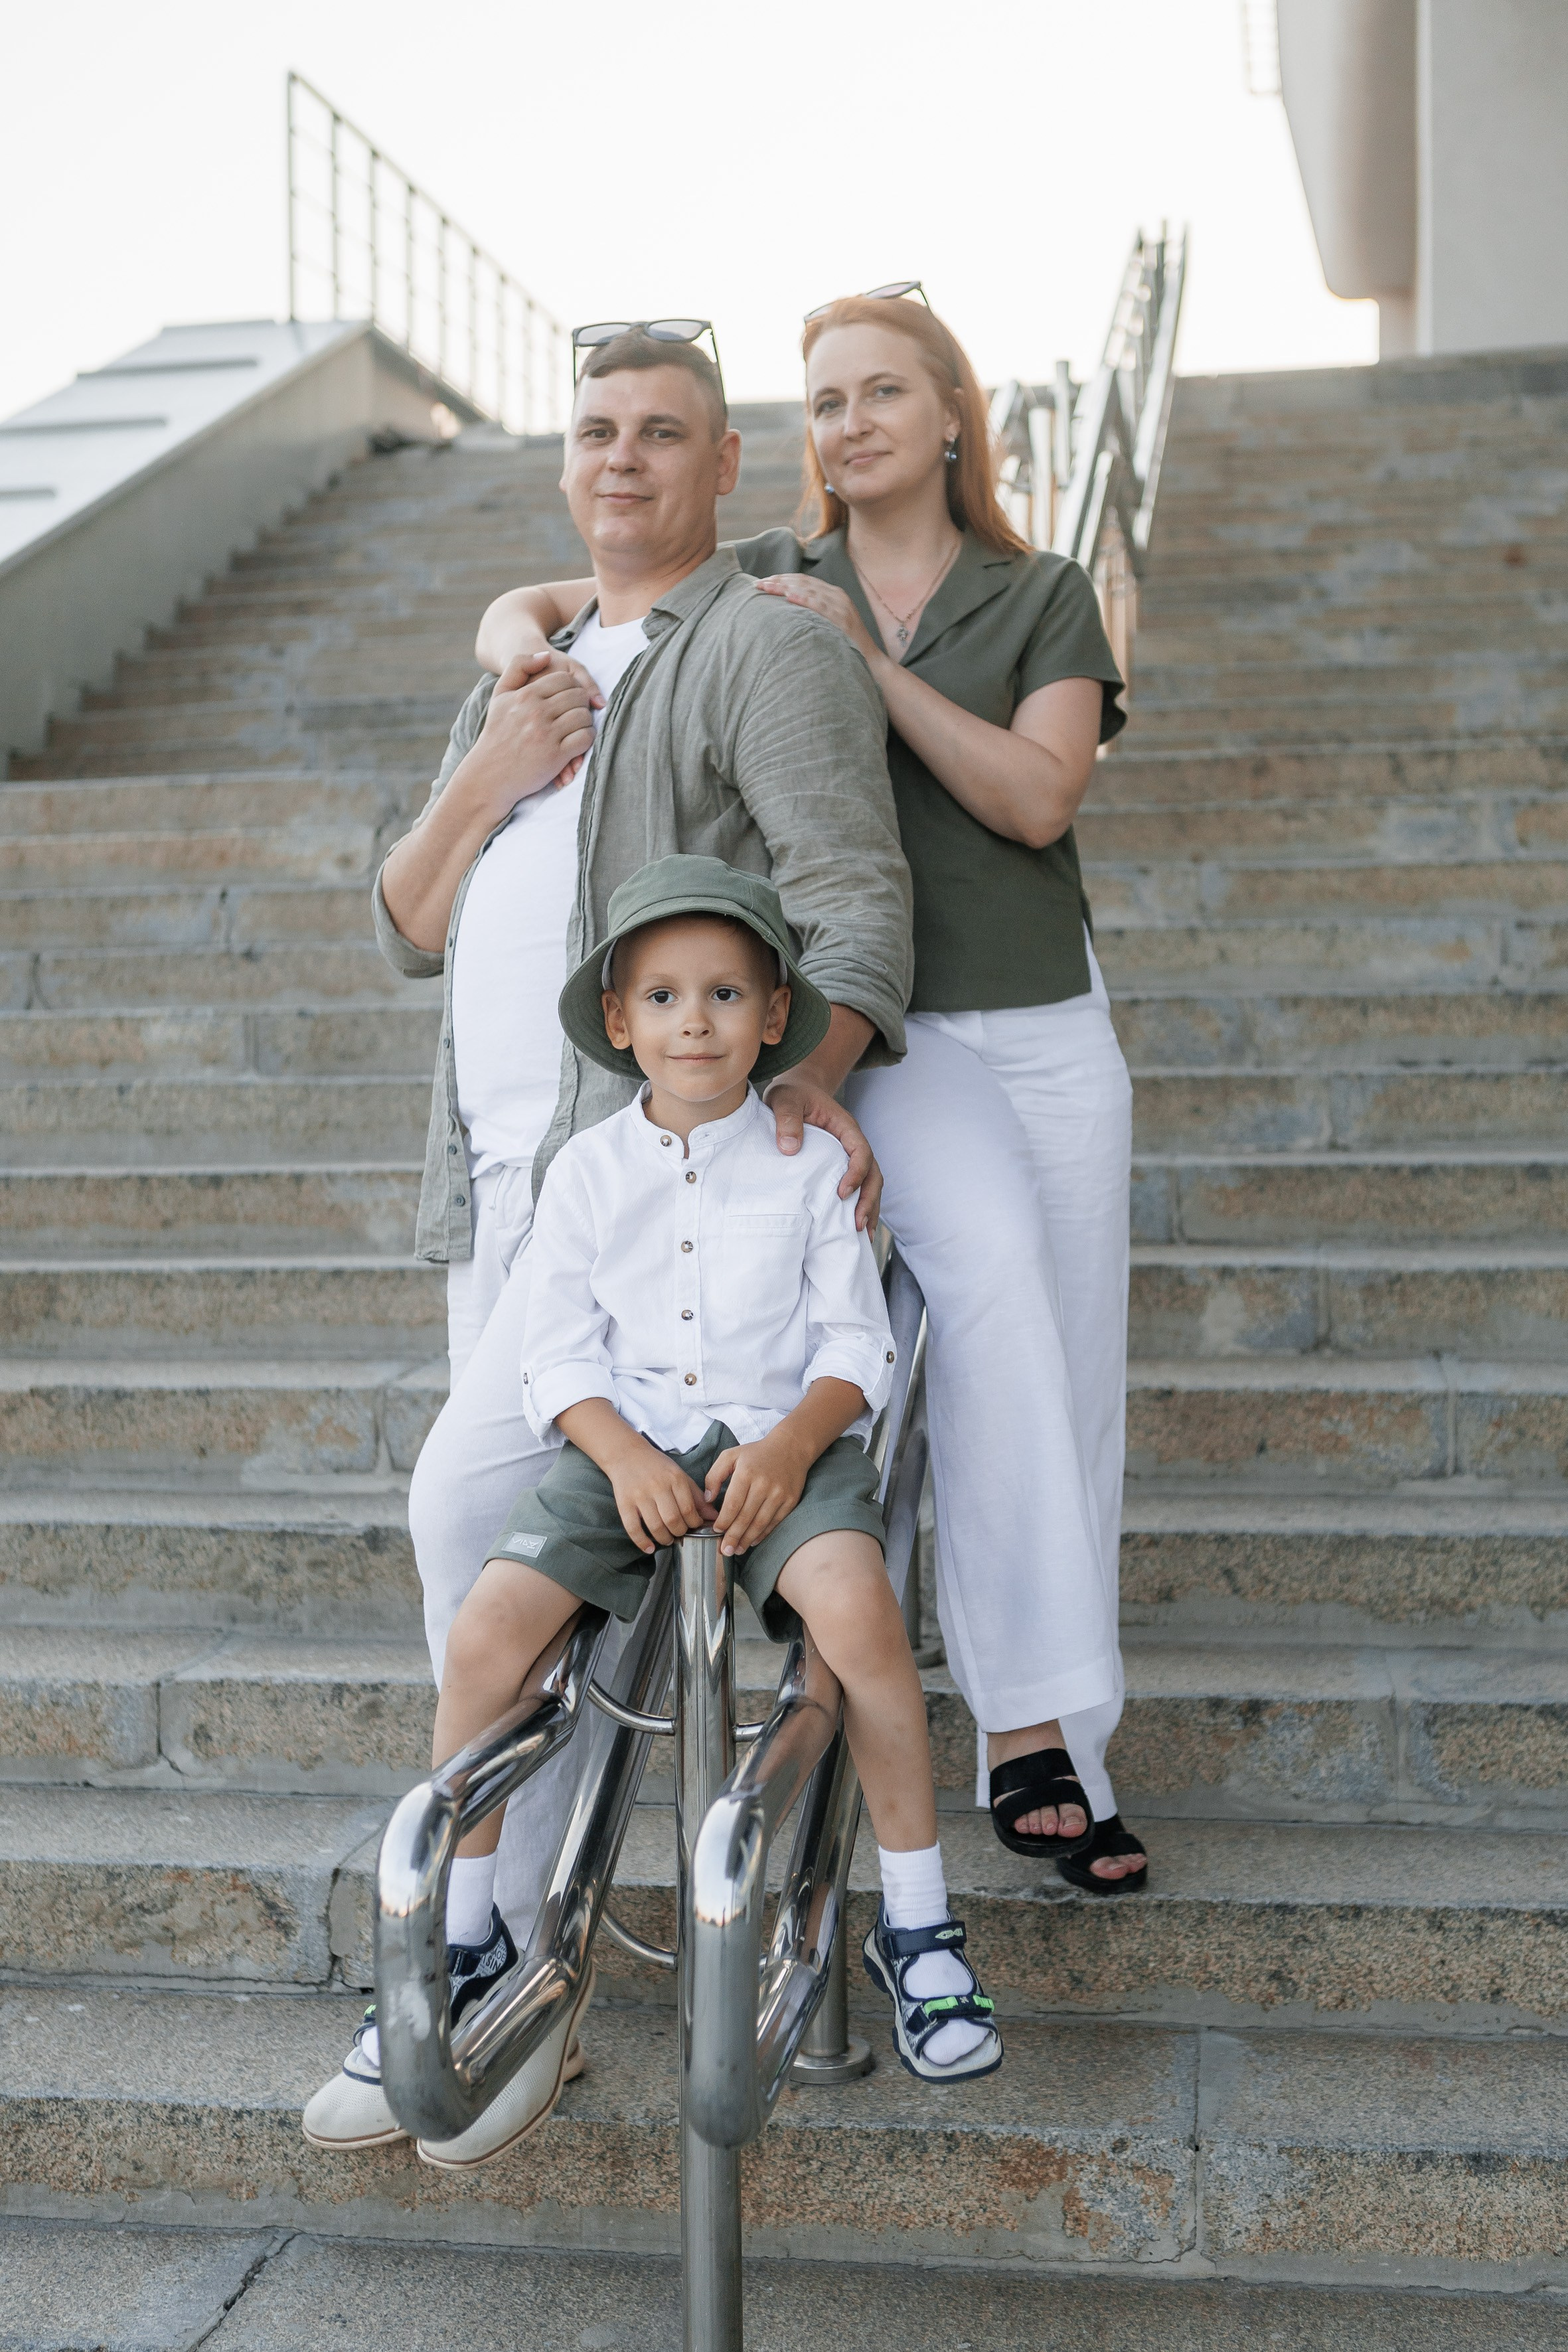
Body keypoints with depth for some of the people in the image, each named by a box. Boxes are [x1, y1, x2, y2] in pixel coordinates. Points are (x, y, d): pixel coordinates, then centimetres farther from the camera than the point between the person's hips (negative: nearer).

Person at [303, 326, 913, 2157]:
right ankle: (535, 1899, 20)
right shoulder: (520, 680, 23)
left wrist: (818, 1072, -32)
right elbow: (409, 935, 16)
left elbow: (854, 891, -14)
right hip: (497, 1177, 8)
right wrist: (488, 779, -2)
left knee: (470, 1494, -19)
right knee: (520, 1532, 8)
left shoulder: (769, 651, 0)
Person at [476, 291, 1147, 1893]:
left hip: (1047, 1031, 3)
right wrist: (535, 662, -16)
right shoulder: (765, 584, 8)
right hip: (871, 1030, -2)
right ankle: (1022, 1719, -27)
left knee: (1071, 1394, 4)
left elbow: (1040, 797, -9)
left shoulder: (1044, 598, 7)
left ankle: (1057, 1743, 20)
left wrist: (869, 665, -14)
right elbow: (522, 606, 8)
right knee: (987, 1263, -31)